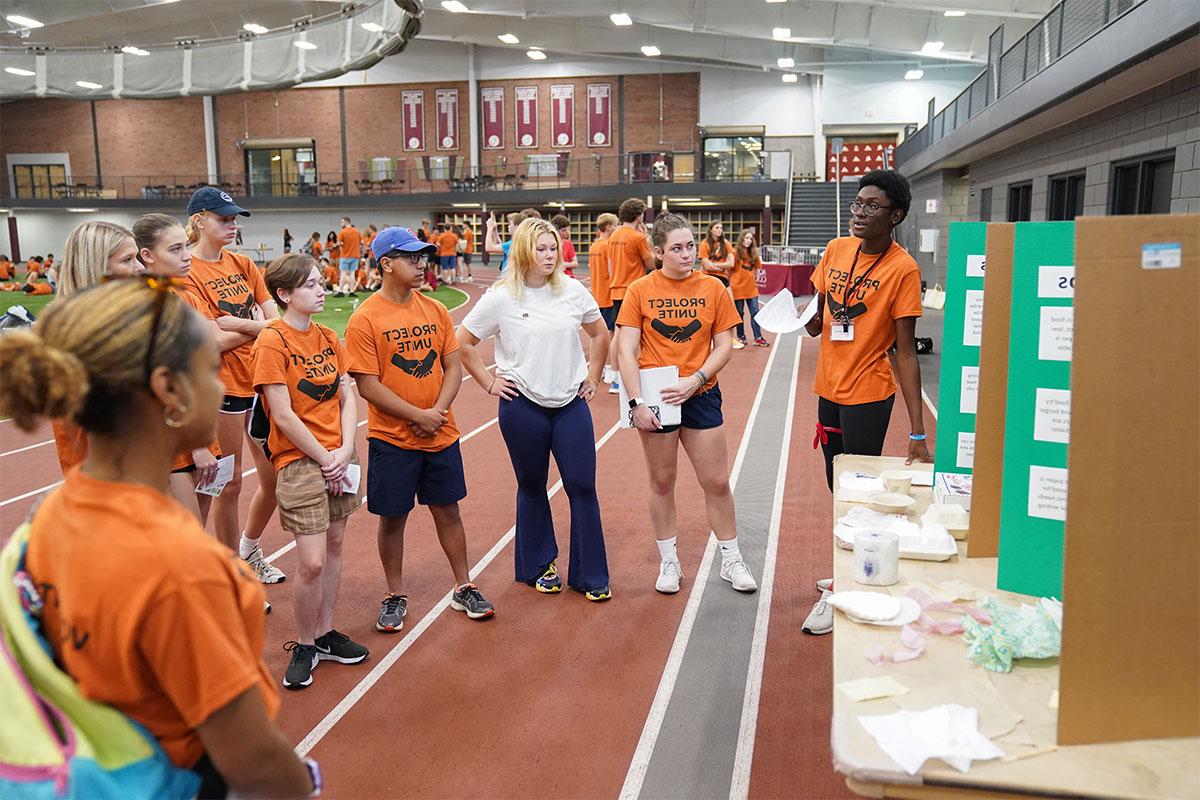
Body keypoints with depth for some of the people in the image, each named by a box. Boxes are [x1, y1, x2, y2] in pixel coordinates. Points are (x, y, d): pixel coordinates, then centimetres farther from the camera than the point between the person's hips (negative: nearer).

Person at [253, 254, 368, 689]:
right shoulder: (272, 341, -10)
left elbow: (348, 396, 8)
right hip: (298, 461, -6)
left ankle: (325, 633, 28)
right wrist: (324, 458, -10)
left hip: (339, 459, 6)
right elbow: (283, 415, -13)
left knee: (333, 544, 13)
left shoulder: (328, 337, 9)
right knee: (312, 562, -7)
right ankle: (304, 646, 14)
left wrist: (344, 450, -6)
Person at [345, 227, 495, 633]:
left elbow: (453, 367, 6)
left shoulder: (436, 310, 4)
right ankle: (395, 597, 25)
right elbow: (367, 386, -13)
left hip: (441, 434, 4)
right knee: (392, 518, 8)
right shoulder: (365, 319, -10)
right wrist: (418, 415, -15)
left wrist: (438, 410, -10)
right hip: (391, 439, -4)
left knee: (447, 510, 13)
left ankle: (464, 589, 26)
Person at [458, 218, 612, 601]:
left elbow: (600, 335, 14)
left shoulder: (573, 290, 0)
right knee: (532, 488, 11)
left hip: (571, 403, 2)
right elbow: (463, 343, 1)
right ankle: (537, 567, 29)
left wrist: (593, 378, 10)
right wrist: (490, 383, 0)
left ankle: (590, 575, 12)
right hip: (523, 406, -2)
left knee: (583, 487, 0)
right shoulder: (500, 297, -7)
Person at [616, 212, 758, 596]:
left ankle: (732, 561, 24)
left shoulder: (713, 289, -1)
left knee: (717, 482, 6)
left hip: (700, 395, 1)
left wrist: (695, 380, -14)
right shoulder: (640, 290, -4)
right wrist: (636, 402, -13)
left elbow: (724, 345, 0)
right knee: (662, 481, 11)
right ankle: (668, 562, 26)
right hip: (656, 398, -1)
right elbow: (626, 351, -6)